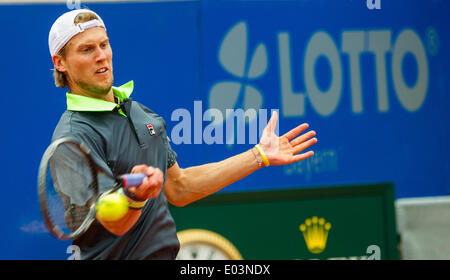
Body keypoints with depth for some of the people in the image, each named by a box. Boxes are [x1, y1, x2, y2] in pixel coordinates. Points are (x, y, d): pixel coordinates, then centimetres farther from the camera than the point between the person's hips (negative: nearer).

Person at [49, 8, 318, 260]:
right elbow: (115, 223, -23)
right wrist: (135, 196, -43)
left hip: (164, 252, 7)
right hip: (115, 256, -6)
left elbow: (178, 188, 13)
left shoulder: (140, 112, 8)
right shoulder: (74, 136, -16)